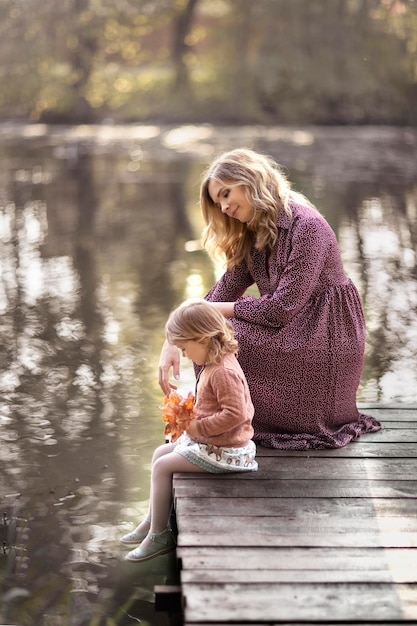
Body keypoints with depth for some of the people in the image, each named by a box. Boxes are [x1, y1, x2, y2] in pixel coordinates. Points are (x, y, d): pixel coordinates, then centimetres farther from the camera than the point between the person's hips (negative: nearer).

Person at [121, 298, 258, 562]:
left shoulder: (223, 372, -26)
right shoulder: (214, 364, 7)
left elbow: (235, 414, -31)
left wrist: (199, 427, -23)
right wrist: (192, 417, 7)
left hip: (221, 451, -11)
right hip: (209, 441, 11)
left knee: (162, 466, -9)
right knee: (160, 453, 18)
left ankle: (159, 535, 0)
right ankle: (154, 520, 25)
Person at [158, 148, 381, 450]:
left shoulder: (306, 227, -19)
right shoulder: (254, 236, 10)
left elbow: (281, 309, -23)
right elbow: (224, 291, 2)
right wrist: (173, 342, -11)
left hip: (325, 343, -9)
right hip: (292, 331, 9)